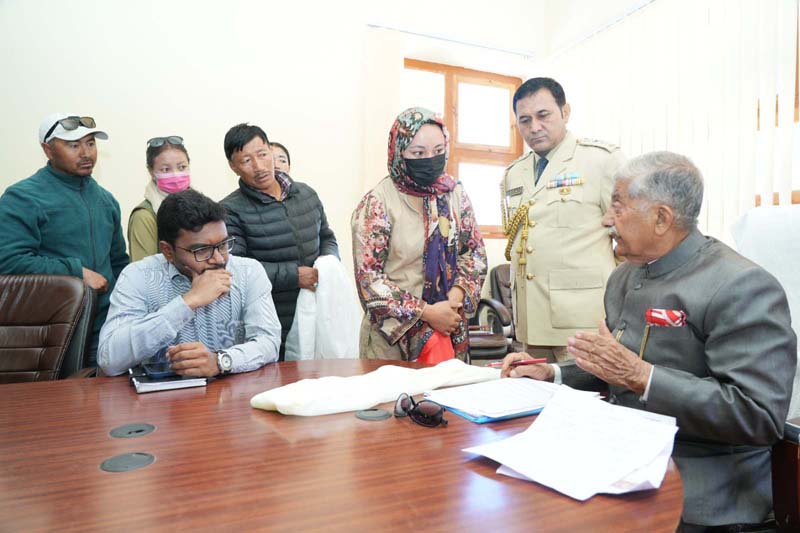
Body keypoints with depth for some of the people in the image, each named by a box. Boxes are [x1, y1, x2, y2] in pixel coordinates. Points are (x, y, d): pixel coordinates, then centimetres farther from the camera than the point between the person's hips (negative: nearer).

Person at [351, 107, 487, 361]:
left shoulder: (455, 193, 0)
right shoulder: (378, 202, -14)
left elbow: (474, 251, 8)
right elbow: (368, 276, -15)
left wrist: (458, 292, -11)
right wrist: (426, 312, -17)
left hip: (449, 328, 4)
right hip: (393, 333, -4)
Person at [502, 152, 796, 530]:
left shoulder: (742, 287, -17)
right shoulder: (624, 277, 8)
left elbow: (760, 416, -23)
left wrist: (640, 375, -26)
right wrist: (552, 374, 3)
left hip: (697, 492, -7)